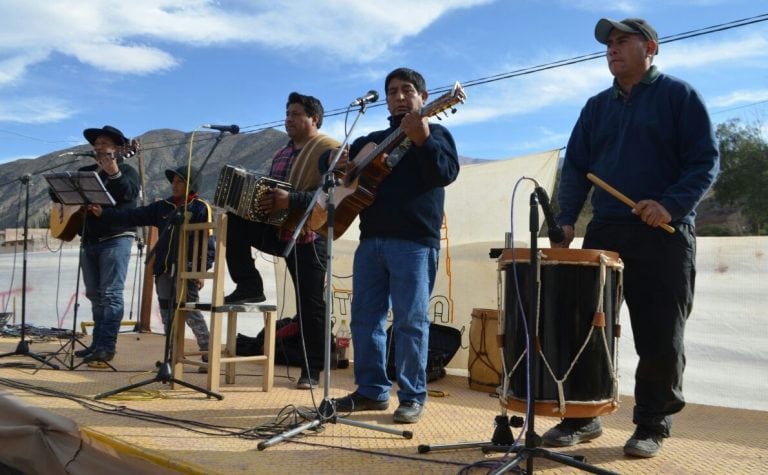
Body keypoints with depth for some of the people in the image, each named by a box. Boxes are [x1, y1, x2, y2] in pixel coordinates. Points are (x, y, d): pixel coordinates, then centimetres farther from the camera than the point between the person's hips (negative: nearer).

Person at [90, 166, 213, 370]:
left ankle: (208, 353, 1)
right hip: (164, 269, 7)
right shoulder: (162, 207, 14)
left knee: (190, 311, -8)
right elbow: (134, 215, 13)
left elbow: (207, 241, -10)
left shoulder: (200, 208, -4)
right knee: (167, 312, 10)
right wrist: (104, 213, 5)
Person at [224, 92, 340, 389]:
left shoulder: (330, 149, -8)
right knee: (234, 220, -14)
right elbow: (269, 191, 25)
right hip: (276, 230, 7)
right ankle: (249, 286, -9)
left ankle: (312, 370, 9)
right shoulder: (281, 153, 18)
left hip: (309, 236, -7)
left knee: (310, 305, -3)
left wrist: (291, 201, -32)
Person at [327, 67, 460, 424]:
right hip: (371, 239, 6)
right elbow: (329, 157, 26)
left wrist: (422, 139, -25)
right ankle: (372, 391, 17)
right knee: (365, 317, 7)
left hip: (414, 241, -6)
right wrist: (338, 160, 2)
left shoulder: (435, 133, 7)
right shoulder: (373, 140, 23)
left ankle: (413, 397, 4)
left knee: (410, 321, -5)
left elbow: (446, 173, -11)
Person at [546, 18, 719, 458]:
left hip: (664, 236, -4)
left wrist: (672, 205, -21)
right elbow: (576, 166, 15)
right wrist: (567, 219, 0)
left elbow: (706, 160, -5)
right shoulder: (597, 107, 18)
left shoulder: (679, 95, 3)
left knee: (660, 338, 1)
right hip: (604, 232, 5)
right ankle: (583, 417, 15)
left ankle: (652, 425, 14)